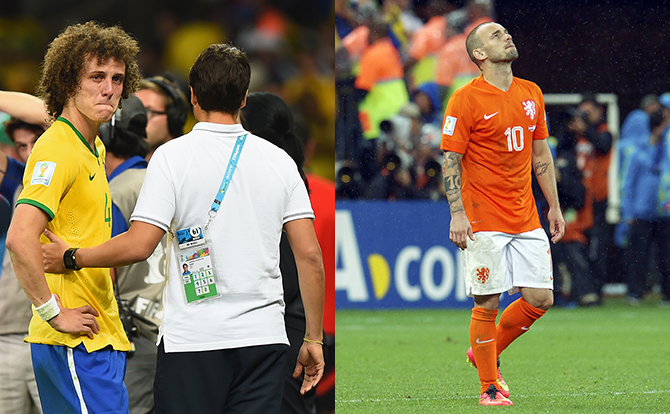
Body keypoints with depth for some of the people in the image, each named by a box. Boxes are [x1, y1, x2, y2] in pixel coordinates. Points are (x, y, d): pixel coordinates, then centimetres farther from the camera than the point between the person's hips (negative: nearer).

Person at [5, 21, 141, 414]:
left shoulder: (94, 148, 17)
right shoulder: (58, 149, -14)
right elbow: (20, 238, -25)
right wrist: (54, 312, -20)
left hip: (103, 336, 9)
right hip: (76, 344, -9)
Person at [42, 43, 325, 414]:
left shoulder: (172, 156, -4)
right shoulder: (279, 161, 6)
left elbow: (139, 245, -12)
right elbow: (310, 256, 3)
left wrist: (71, 257, 4)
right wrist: (314, 338, 11)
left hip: (191, 340, -3)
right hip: (265, 340, 3)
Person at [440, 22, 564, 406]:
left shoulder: (532, 94, 11)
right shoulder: (466, 100, -7)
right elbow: (451, 160, -7)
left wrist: (554, 206, 16)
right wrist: (457, 213, -15)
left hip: (526, 217, 6)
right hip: (484, 221, -6)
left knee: (540, 299, 2)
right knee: (488, 303, -4)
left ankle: (486, 354, 23)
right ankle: (490, 386, 9)